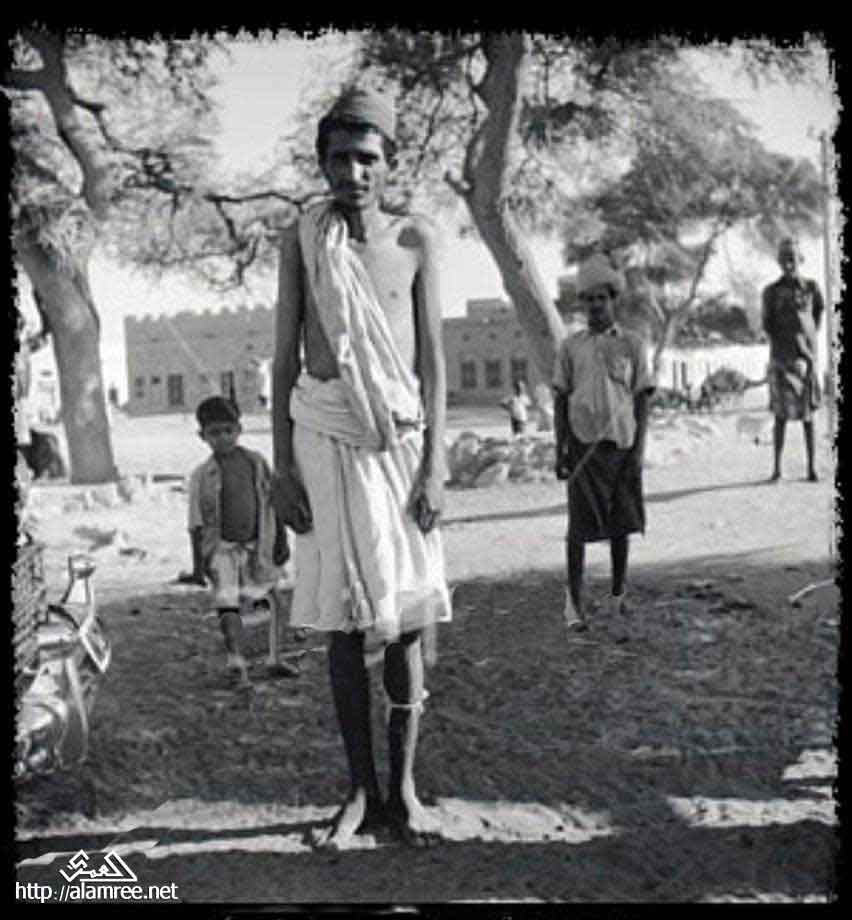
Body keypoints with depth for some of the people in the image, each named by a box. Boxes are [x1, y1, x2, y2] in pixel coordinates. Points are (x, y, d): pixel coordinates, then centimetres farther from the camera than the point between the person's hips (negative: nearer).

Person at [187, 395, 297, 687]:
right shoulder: (202, 475, -8)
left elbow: (273, 503, 6)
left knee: (272, 602, 11)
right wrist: (198, 559, -4)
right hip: (222, 548, -3)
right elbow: (197, 521, -4)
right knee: (227, 604, -12)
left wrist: (281, 540, 6)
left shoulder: (256, 462, -1)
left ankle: (275, 657, 27)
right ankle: (236, 663, -5)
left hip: (257, 546, 3)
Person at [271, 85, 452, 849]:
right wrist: (283, 464, -1)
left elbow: (432, 356, 2)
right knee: (344, 619, 2)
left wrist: (434, 463, -5)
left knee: (404, 614, 1)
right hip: (327, 436, 0)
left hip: (400, 436, 0)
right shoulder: (302, 240, 5)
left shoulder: (416, 239, 4)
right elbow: (287, 356, 5)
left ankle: (404, 788, 11)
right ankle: (361, 791, 11)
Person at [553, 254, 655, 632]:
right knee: (579, 526, -3)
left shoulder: (631, 344, 5)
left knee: (620, 523, 9)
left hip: (622, 445, 1)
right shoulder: (572, 346, 5)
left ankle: (618, 595, 23)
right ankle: (573, 601, 3)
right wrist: (560, 451, 0)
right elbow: (560, 399, 7)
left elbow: (641, 400, 4)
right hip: (583, 445, -1)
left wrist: (639, 449, -3)